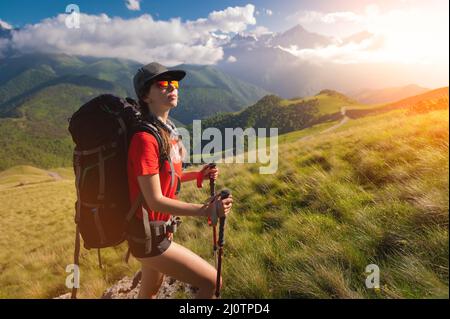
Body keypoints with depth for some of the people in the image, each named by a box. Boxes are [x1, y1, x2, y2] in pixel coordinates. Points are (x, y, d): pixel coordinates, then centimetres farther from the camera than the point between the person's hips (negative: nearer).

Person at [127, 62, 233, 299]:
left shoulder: (168, 131, 3)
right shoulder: (145, 138, -25)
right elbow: (155, 200, -25)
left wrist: (197, 175, 1)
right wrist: (206, 211, -29)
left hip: (160, 228, 9)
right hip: (148, 236, -9)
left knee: (151, 290, 27)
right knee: (211, 281, -3)